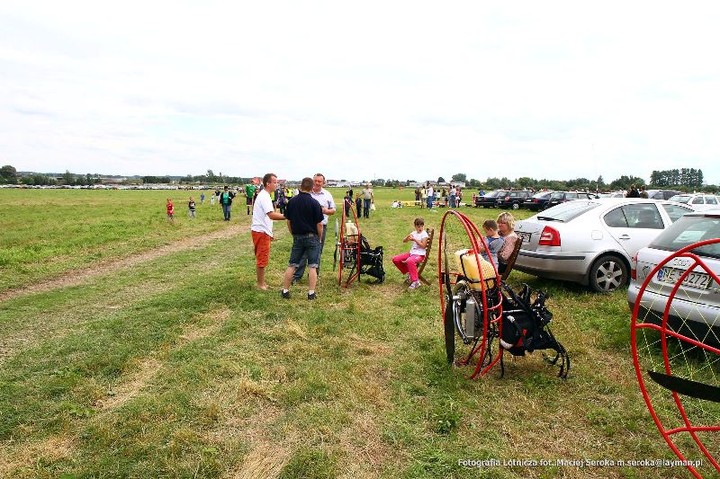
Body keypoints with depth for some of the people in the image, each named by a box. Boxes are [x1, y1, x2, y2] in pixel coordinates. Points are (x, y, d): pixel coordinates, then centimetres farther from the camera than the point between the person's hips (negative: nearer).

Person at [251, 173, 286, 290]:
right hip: (260, 232, -10)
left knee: (261, 259, 17)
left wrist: (269, 232, 21)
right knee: (262, 259, -2)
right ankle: (261, 284, 8)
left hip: (263, 231, 10)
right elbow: (271, 215, -30)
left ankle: (262, 282, 27)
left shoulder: (264, 196, 15)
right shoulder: (264, 197, -18)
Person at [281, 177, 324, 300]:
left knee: (292, 265, 10)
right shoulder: (314, 203, -11)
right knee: (312, 266, 3)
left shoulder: (292, 201, 1)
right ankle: (311, 293, 4)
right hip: (312, 237, -3)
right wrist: (319, 238, 5)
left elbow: (288, 222, 7)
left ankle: (285, 291, 13)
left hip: (297, 237, 4)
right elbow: (319, 224, -10)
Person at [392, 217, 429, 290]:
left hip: (420, 254, -8)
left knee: (410, 261, -41)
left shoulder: (424, 234, -6)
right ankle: (408, 273, 13)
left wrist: (415, 240, -17)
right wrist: (408, 237, -9)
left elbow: (423, 246, -15)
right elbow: (404, 241, 11)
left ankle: (415, 281, -34)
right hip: (411, 253, 8)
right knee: (395, 259, 0)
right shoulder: (414, 233, 13)